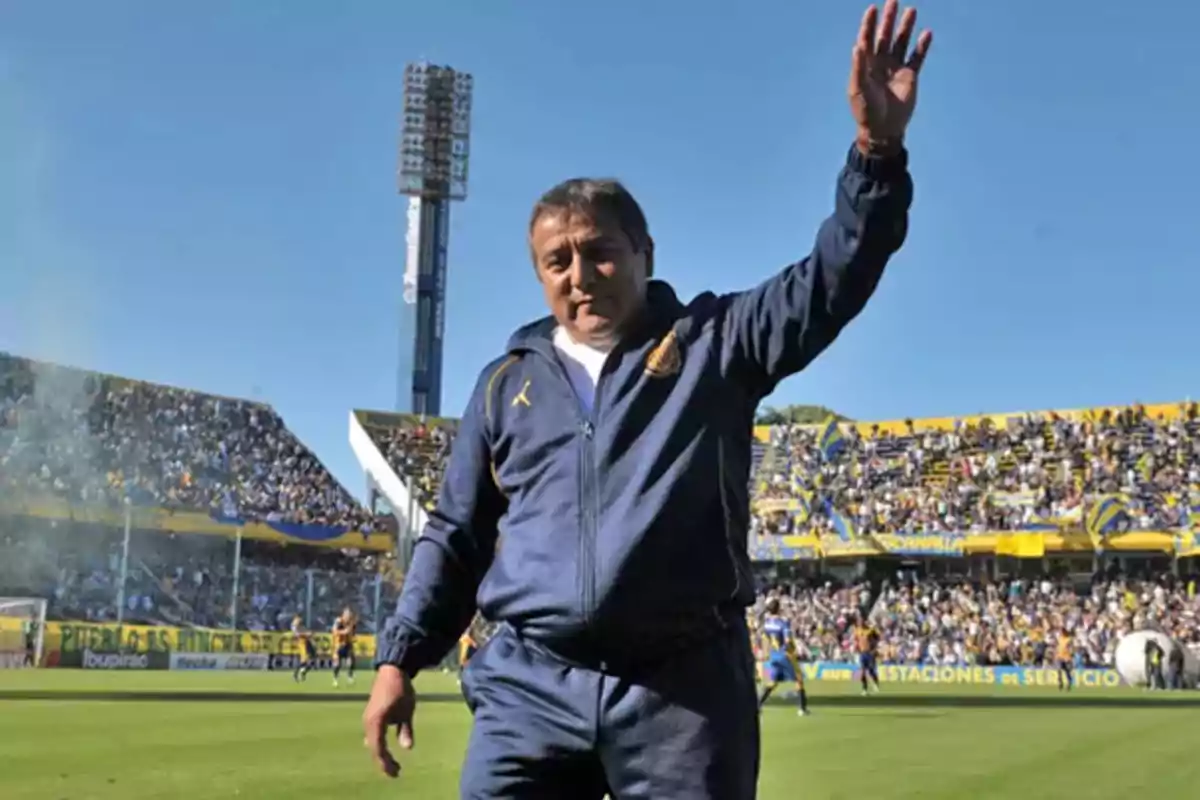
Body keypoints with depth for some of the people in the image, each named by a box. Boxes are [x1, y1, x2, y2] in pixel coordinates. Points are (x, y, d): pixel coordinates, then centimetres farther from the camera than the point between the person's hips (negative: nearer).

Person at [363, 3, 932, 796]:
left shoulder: (713, 343, 8)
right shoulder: (508, 383, 15)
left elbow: (832, 280, -5)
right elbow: (455, 536, 19)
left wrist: (879, 151, -19)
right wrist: (399, 659, 11)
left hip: (685, 687, -1)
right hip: (530, 686, 2)